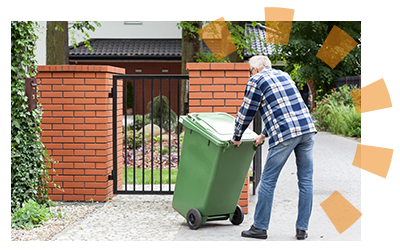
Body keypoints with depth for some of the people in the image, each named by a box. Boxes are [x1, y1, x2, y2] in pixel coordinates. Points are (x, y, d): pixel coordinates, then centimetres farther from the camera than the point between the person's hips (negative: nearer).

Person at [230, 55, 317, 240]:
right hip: (308, 129, 6)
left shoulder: (256, 80, 5)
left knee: (268, 181, 4)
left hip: (285, 134, -6)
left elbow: (246, 112, 8)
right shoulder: (283, 75, 25)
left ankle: (260, 227, 11)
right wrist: (263, 135, 37)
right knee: (306, 180, 9)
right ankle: (302, 229, 12)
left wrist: (236, 138, 23)